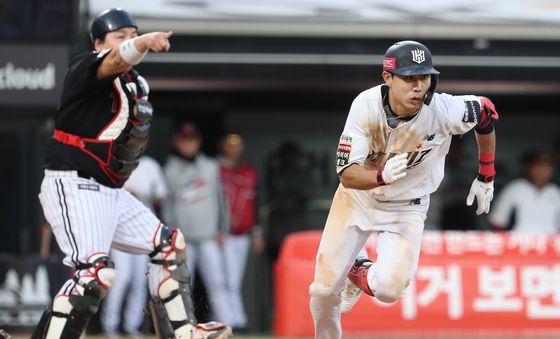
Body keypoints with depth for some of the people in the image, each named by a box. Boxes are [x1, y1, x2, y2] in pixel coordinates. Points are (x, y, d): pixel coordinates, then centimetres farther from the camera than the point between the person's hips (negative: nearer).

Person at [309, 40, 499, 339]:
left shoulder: (444, 111, -27)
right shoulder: (366, 105, -27)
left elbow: (486, 112, -4)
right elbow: (347, 174, -27)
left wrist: (486, 177, 5)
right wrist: (382, 176, -48)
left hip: (406, 208, 0)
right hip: (358, 196, 0)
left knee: (388, 288, -21)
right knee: (324, 289, 0)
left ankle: (361, 276, 16)